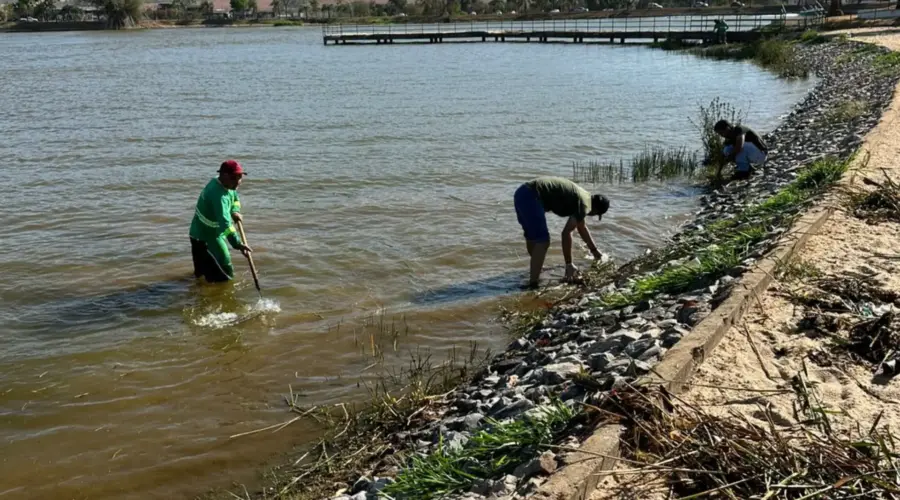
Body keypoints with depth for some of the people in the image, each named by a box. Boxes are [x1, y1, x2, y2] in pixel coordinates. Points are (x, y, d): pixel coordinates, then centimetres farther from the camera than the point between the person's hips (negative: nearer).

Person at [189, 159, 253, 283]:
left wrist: (235, 211, -2)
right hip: (205, 237, -10)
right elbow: (225, 223, -45)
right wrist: (237, 244, -54)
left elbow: (235, 197, 20)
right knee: (224, 276, -13)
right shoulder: (218, 195, -34)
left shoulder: (227, 185, -4)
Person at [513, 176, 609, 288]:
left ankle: (537, 268, 44)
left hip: (523, 194, 10)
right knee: (542, 241, -10)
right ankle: (532, 283, -13)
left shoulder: (581, 196, 22)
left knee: (532, 237, 26)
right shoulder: (584, 204, -7)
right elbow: (566, 232, -14)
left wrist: (594, 250, 50)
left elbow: (582, 228, 38)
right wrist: (569, 263, -8)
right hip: (530, 197, -10)